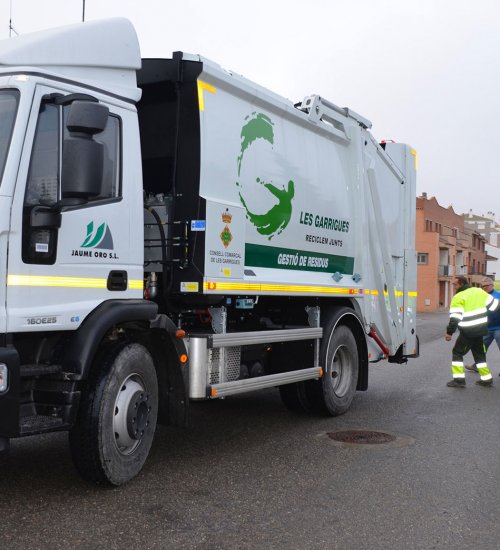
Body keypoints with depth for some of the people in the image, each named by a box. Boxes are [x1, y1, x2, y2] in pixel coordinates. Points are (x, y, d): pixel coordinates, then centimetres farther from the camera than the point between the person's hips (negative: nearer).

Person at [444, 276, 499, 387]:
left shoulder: (458, 297, -11)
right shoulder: (479, 291, 6)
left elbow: (455, 318, -16)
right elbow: (494, 305, 9)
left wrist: (449, 332, -11)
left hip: (468, 332, -6)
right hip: (480, 329, 6)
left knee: (457, 353, 6)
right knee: (479, 353, 19)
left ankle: (459, 379, -1)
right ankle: (487, 379, 20)